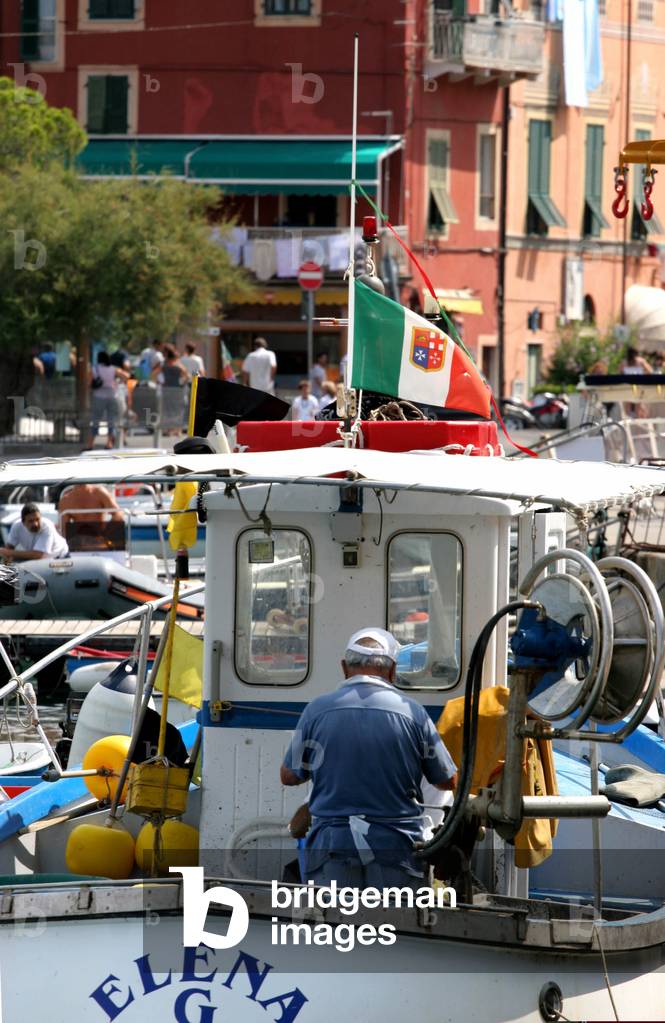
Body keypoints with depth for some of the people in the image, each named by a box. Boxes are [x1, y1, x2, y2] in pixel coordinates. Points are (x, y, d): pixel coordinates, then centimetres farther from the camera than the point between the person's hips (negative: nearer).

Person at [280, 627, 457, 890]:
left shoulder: (317, 711, 0)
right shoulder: (412, 713, -3)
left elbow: (289, 775, 10)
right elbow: (448, 780, 7)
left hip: (332, 848, 1)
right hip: (397, 847, -1)